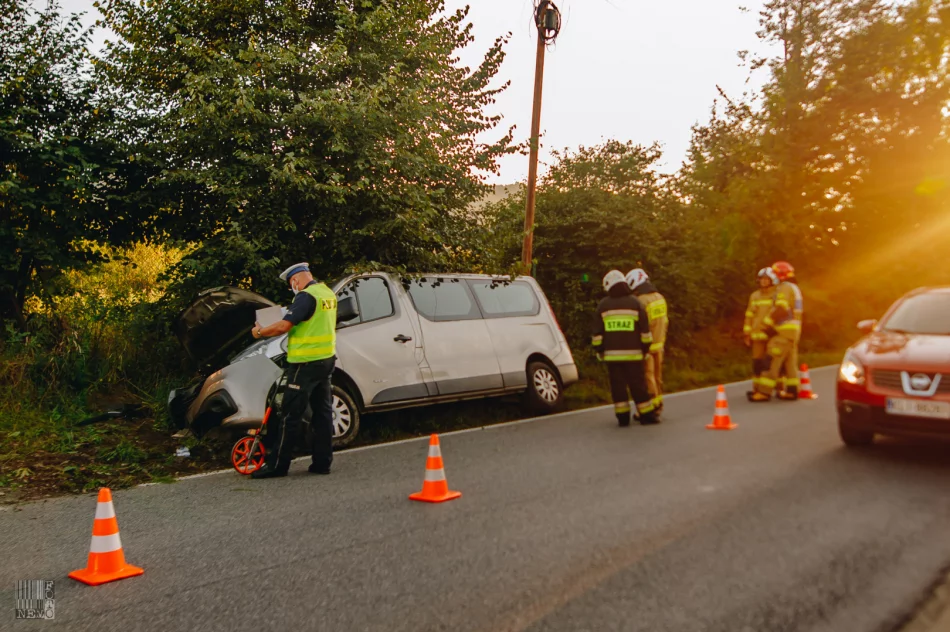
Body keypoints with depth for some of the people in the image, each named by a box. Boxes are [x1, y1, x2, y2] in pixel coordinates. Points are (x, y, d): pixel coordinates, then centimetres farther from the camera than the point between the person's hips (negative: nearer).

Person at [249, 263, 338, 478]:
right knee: (323, 412, 11)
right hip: (326, 359, 9)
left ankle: (277, 465, 4)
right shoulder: (328, 294, 10)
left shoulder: (306, 297, -17)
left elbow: (283, 326, -21)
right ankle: (322, 462, 16)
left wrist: (259, 332, -7)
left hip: (306, 363, -9)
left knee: (290, 415, -2)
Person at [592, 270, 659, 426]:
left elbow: (597, 332, 4)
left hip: (612, 354, 1)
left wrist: (599, 350, 12)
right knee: (638, 384, 3)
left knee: (618, 385, 4)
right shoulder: (635, 303, 2)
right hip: (632, 353, 0)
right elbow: (645, 330, 2)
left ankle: (623, 416, 5)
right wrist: (646, 348, 9)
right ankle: (647, 415, 6)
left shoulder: (603, 306, 4)